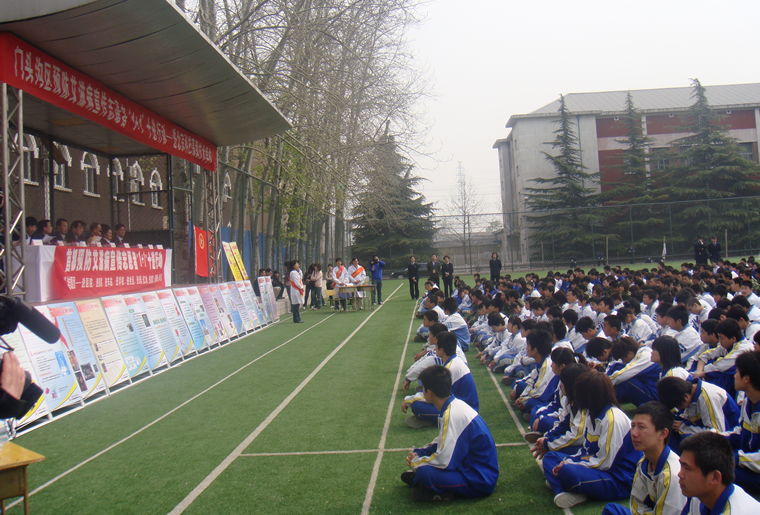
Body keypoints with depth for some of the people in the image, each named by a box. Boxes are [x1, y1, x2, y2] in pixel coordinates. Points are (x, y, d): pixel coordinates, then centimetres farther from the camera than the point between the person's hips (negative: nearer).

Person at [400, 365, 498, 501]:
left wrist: (415, 463, -10)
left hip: (480, 481, -10)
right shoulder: (455, 405, 5)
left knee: (424, 472, -28)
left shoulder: (453, 415, -25)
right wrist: (418, 453, 5)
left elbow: (444, 461, -27)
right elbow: (443, 443, 18)